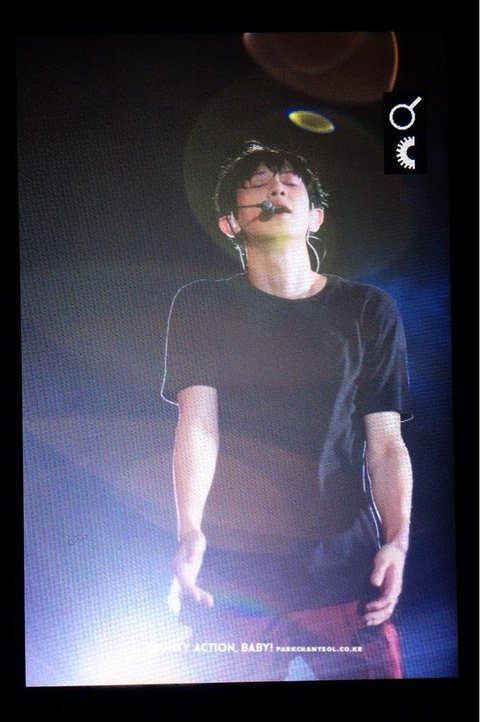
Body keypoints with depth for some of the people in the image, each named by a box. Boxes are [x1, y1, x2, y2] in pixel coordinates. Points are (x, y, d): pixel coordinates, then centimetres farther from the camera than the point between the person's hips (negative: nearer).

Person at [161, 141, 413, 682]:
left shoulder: (370, 310, 8)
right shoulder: (201, 306, 6)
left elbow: (385, 442, 4)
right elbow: (197, 423, -4)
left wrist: (398, 539, -8)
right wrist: (189, 531, -17)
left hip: (344, 563, 1)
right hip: (229, 570, 0)